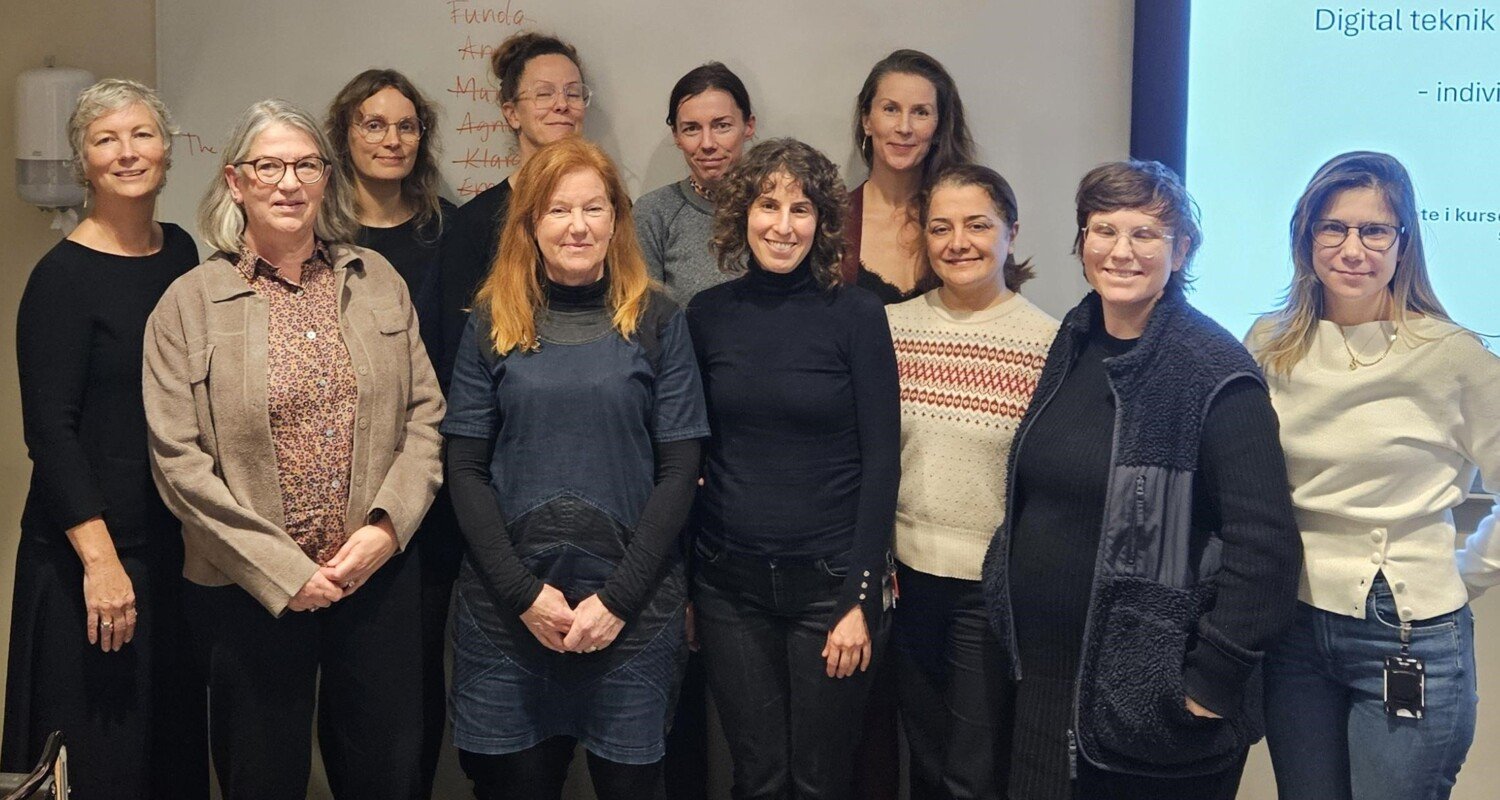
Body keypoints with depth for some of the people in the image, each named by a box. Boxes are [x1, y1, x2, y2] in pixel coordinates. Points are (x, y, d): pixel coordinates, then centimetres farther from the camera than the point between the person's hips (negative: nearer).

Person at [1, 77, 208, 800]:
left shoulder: (179, 251, 7)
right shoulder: (62, 277, -11)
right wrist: (100, 558, -19)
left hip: (178, 542, 6)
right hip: (90, 549, -6)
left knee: (177, 732, 15)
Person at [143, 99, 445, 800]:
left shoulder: (378, 281, 7)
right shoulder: (188, 305, -3)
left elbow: (424, 414, 6)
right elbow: (179, 462, -8)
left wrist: (386, 525, -9)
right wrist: (285, 572, -13)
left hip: (379, 578, 3)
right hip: (249, 595, -2)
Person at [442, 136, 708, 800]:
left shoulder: (657, 321, 2)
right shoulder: (492, 322, 5)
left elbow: (679, 470, -1)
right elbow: (465, 469, 2)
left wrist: (617, 597, -9)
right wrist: (525, 592, -9)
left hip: (632, 607, 0)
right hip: (505, 606, 1)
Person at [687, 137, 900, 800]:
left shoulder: (856, 315, -5)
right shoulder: (707, 315, 2)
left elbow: (881, 460, -6)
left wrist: (861, 596, -9)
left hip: (829, 579, -2)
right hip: (728, 583, 2)